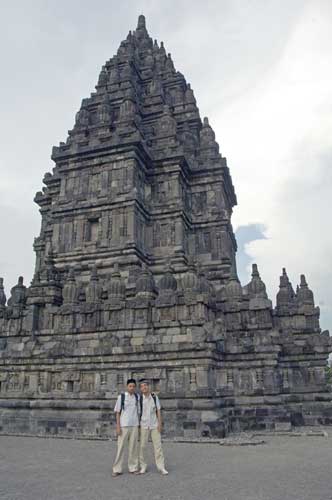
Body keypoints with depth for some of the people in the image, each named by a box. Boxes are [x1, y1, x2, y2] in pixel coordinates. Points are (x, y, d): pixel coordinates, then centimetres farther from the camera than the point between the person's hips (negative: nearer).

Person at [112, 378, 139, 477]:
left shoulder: (137, 397, 5)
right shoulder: (121, 396, -3)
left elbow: (138, 412, 10)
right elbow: (117, 412, -1)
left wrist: (139, 425, 7)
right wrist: (118, 426, -7)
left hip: (134, 426, 3)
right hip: (123, 426, -3)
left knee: (133, 447, 7)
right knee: (121, 447, 0)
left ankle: (133, 468, 18)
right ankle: (117, 469, 9)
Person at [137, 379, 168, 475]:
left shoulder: (155, 397, -2)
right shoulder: (139, 398, -7)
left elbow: (158, 411, 2)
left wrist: (160, 424, -4)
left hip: (154, 425, 1)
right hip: (144, 426, -1)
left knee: (158, 446, 0)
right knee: (142, 446, 2)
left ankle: (161, 468, 6)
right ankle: (143, 467, 16)